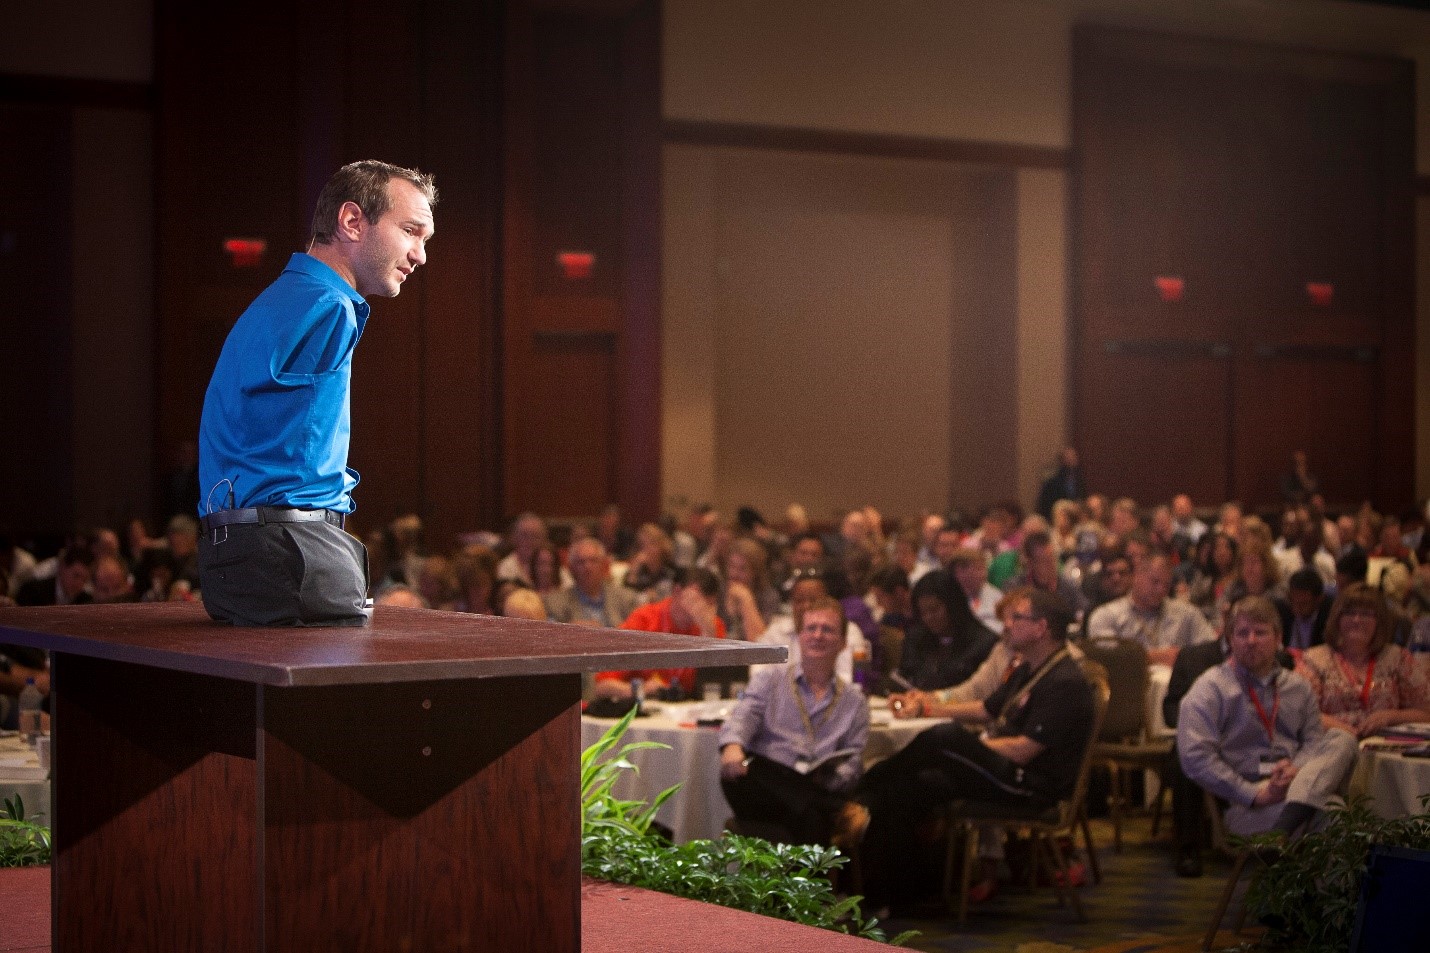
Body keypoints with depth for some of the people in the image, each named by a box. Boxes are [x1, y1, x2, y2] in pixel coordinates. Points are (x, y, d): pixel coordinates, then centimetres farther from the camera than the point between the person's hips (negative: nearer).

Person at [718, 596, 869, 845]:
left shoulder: (854, 703, 24)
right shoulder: (770, 679, 22)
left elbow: (854, 761, 15)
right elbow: (743, 717, 4)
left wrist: (833, 777, -11)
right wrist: (732, 746, -21)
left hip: (822, 790, 0)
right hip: (766, 781, 0)